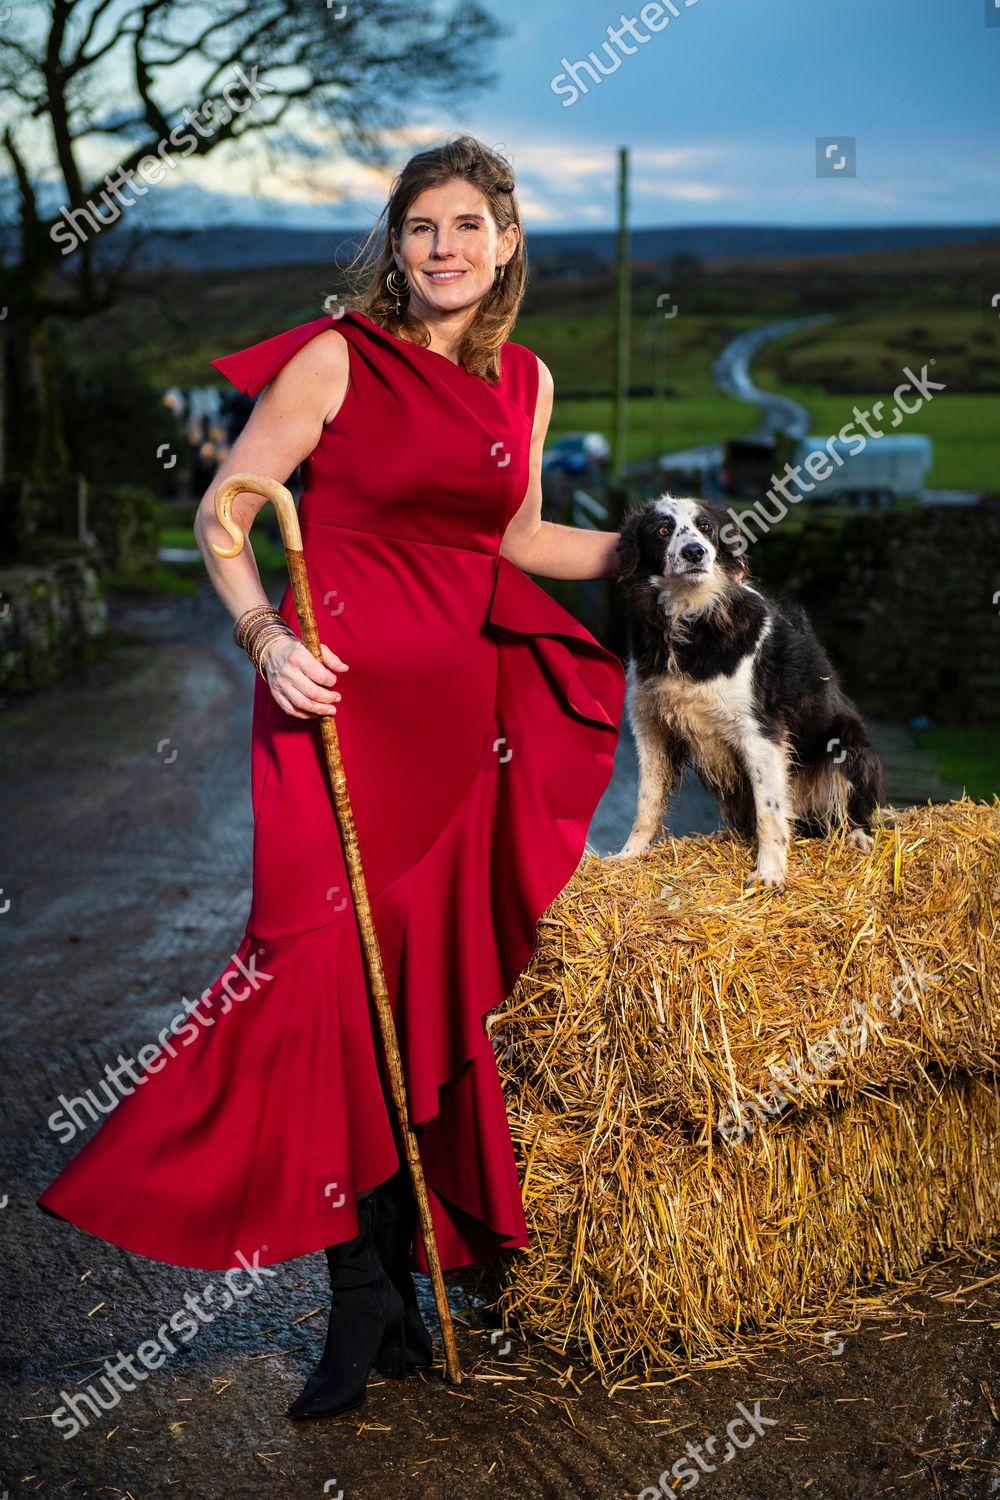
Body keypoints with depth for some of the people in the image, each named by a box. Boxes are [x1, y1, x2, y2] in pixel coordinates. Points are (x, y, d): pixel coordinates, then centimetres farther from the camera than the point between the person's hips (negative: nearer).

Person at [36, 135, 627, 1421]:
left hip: (466, 699, 5)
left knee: (432, 973, 7)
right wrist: (266, 639, -18)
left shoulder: (525, 381, 12)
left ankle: (394, 1275, 20)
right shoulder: (337, 358, -4)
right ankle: (365, 1291, 4)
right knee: (343, 963, -8)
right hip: (342, 688, -5)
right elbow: (223, 513, -5)